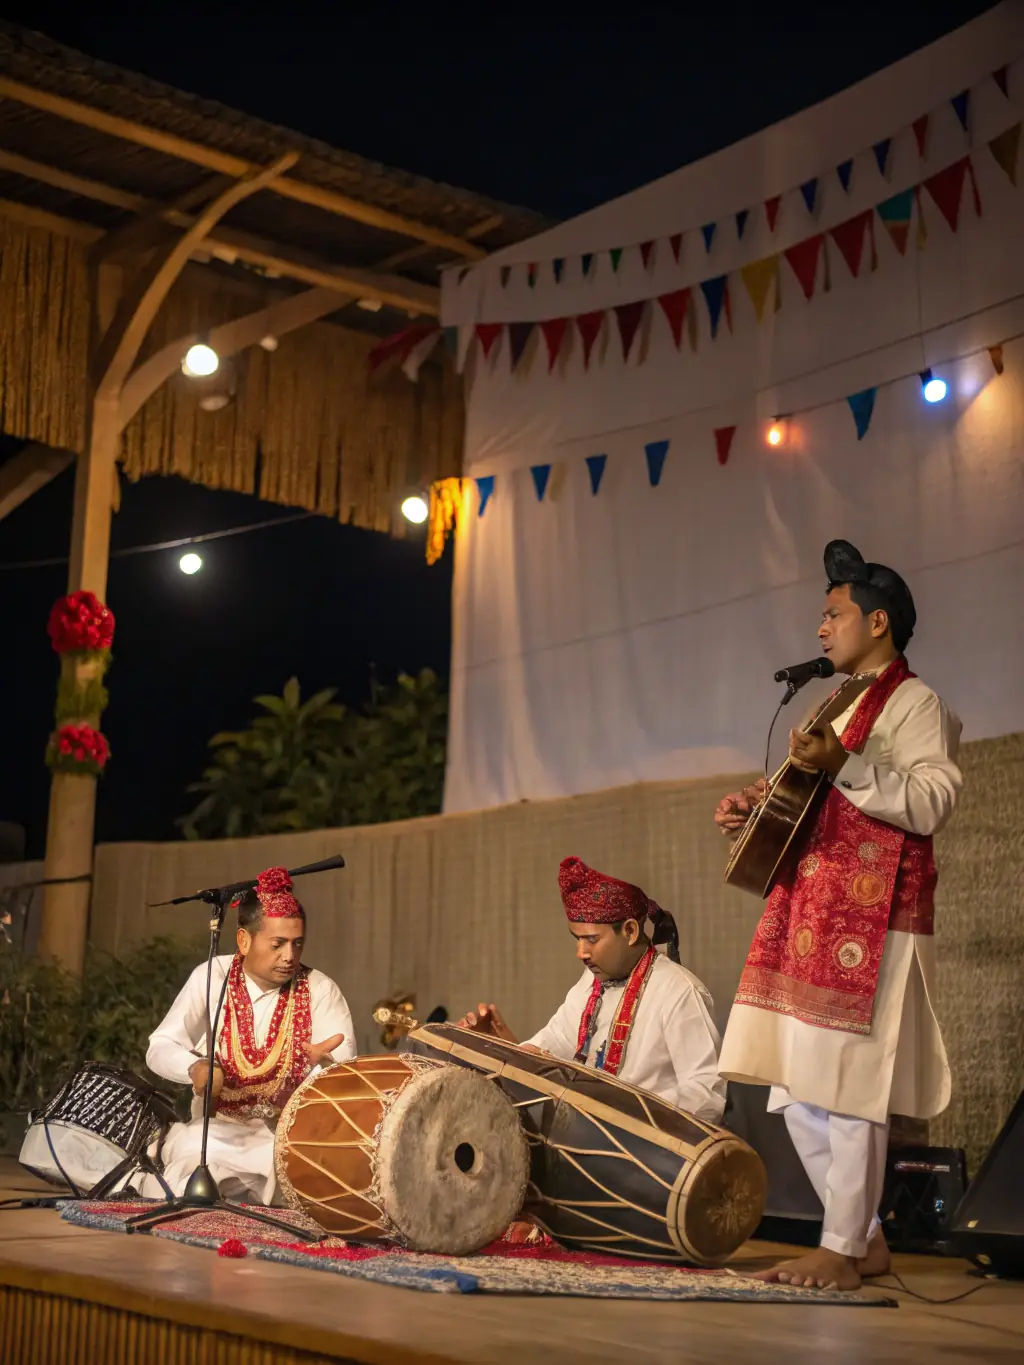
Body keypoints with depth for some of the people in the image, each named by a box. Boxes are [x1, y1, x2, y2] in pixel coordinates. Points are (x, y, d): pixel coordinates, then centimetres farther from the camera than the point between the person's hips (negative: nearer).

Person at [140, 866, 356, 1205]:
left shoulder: (320, 990, -6)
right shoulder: (213, 977, -4)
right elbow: (161, 1048, -6)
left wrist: (325, 1062, -39)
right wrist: (196, 1067, -29)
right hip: (214, 1130, 0)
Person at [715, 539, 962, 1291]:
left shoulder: (915, 704, -4)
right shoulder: (840, 708, 23)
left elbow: (931, 804, -17)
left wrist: (844, 767, -26)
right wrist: (758, 809, 13)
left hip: (869, 923, -9)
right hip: (812, 919, 9)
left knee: (845, 1087, -7)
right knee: (798, 1092, 9)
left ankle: (842, 1252, 3)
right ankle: (866, 1238, 19)